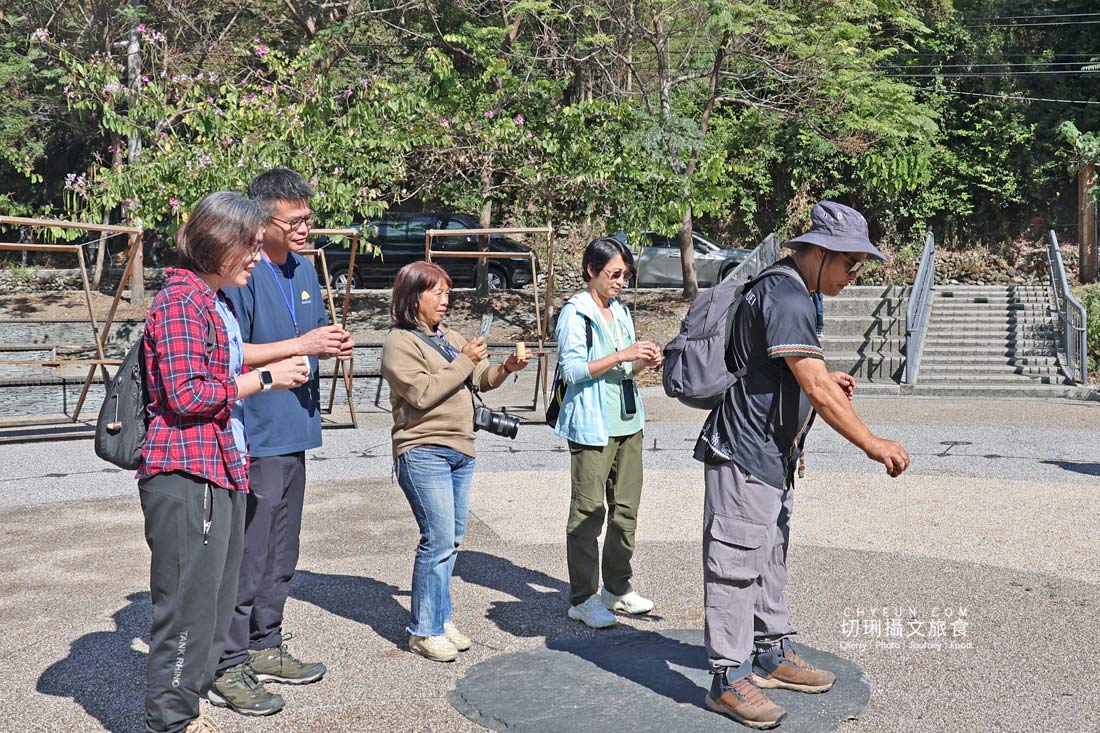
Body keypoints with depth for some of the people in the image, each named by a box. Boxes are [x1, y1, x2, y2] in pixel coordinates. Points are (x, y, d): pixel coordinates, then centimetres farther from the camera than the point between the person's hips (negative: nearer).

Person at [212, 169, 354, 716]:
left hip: (292, 431, 9)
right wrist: (301, 346, -20)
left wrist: (331, 346, 0)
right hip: (254, 437, -8)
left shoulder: (304, 269, 13)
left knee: (281, 553, 17)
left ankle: (265, 647, 31)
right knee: (246, 555, -3)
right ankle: (227, 669, 9)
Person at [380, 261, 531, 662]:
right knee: (439, 541, -10)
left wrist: (505, 368, -5)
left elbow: (482, 379, 15)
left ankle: (441, 618, 22)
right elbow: (422, 393, -17)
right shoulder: (399, 343, -7)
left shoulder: (450, 338, 16)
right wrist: (464, 361, -15)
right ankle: (424, 630, 0)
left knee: (451, 540, 11)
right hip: (423, 452, -8)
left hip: (461, 450, 8)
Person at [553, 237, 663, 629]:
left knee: (626, 508, 11)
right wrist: (622, 356, -21)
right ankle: (582, 598, 6)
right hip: (591, 424, -8)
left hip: (627, 420, 8)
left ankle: (617, 586, 24)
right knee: (588, 512, -3)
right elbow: (572, 369, -17)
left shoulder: (620, 311, 15)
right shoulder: (575, 313, -8)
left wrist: (643, 362, 1)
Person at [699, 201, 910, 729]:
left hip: (774, 455, 11)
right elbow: (816, 390, -27)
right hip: (743, 454, -11)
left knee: (769, 556, 18)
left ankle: (772, 655, 31)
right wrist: (871, 444, -22)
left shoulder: (799, 294, 13)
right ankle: (728, 678, 4)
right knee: (736, 562, -4)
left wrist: (824, 380, 11)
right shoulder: (785, 298, -21)